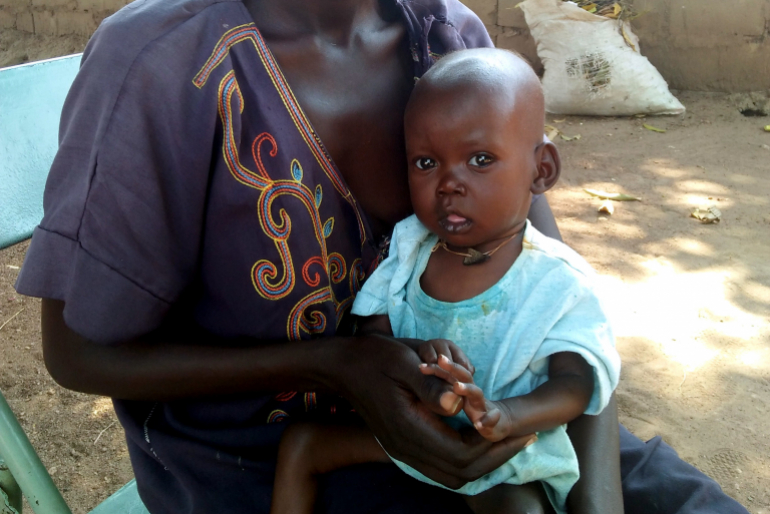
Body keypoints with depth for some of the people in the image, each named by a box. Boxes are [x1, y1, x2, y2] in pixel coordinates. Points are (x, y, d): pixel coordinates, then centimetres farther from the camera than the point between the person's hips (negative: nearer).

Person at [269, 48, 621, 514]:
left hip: (503, 459, -4)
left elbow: (574, 383, -20)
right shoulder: (409, 247, -6)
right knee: (300, 442, 2)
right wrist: (413, 352, -32)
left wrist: (505, 416, -42)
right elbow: (370, 333, -7)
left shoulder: (557, 281, -17)